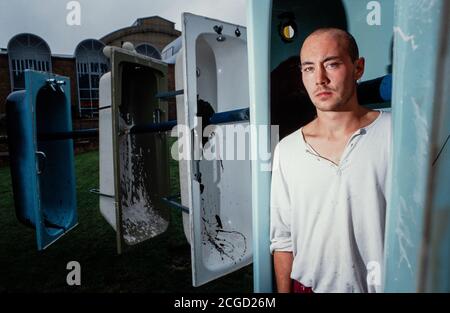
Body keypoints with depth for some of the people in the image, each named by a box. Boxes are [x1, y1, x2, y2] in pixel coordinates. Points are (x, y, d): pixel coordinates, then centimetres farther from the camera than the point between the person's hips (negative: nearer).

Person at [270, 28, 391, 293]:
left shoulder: (396, 135, -13)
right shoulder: (286, 150, -7)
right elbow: (283, 240, -2)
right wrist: (283, 292, 1)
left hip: (381, 286, -1)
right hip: (308, 285, 2)